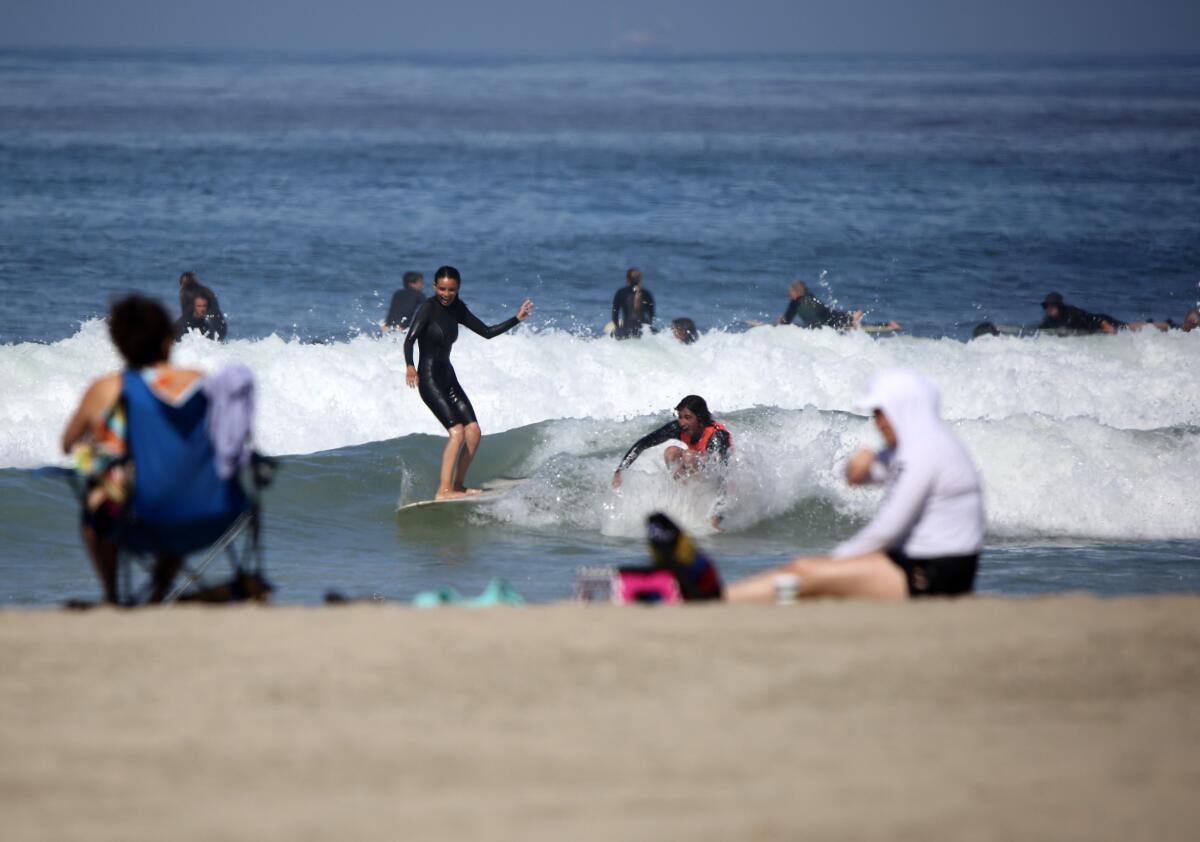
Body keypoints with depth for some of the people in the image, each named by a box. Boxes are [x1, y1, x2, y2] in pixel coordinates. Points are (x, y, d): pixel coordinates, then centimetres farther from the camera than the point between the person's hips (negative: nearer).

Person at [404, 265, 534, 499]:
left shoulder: (456, 309, 10)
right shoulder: (428, 308, -12)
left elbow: (487, 332, 16)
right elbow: (410, 339, -25)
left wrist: (517, 318, 10)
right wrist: (410, 366, -42)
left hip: (448, 378, 8)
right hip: (429, 379, -8)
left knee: (474, 431, 0)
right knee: (457, 430, -20)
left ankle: (457, 485, 11)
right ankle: (443, 490, -23)